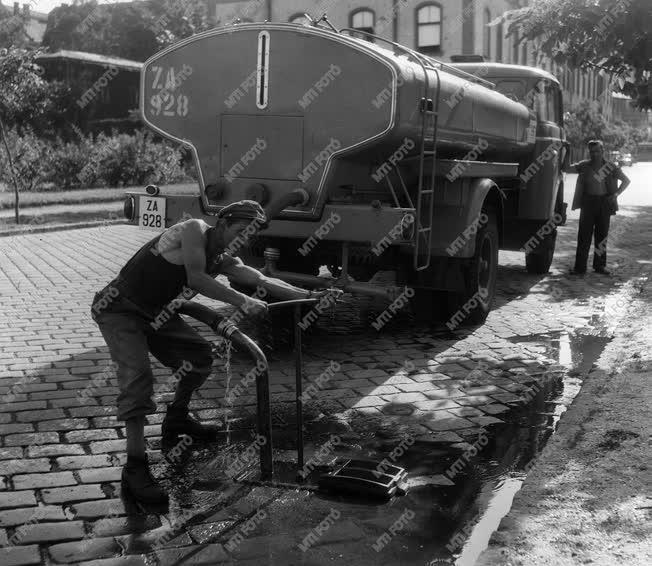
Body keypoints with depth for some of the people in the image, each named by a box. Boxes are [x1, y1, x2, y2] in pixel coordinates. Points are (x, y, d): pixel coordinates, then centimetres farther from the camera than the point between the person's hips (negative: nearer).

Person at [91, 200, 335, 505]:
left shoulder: (225, 261, 3)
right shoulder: (194, 229, -18)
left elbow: (263, 280, -4)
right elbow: (196, 278, -30)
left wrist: (311, 295, -13)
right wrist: (243, 301, -35)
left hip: (154, 314, 9)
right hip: (120, 309, -9)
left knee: (199, 356, 11)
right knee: (138, 376, -21)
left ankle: (176, 419, 34)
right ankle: (135, 469, -22)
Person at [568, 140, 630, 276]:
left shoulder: (611, 167, 0)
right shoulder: (584, 166, 1)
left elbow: (626, 181, 6)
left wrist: (616, 193, -6)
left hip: (604, 203, 1)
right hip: (588, 202, 0)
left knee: (602, 235, 8)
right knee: (584, 235, -3)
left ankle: (600, 265, 18)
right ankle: (580, 267, -1)